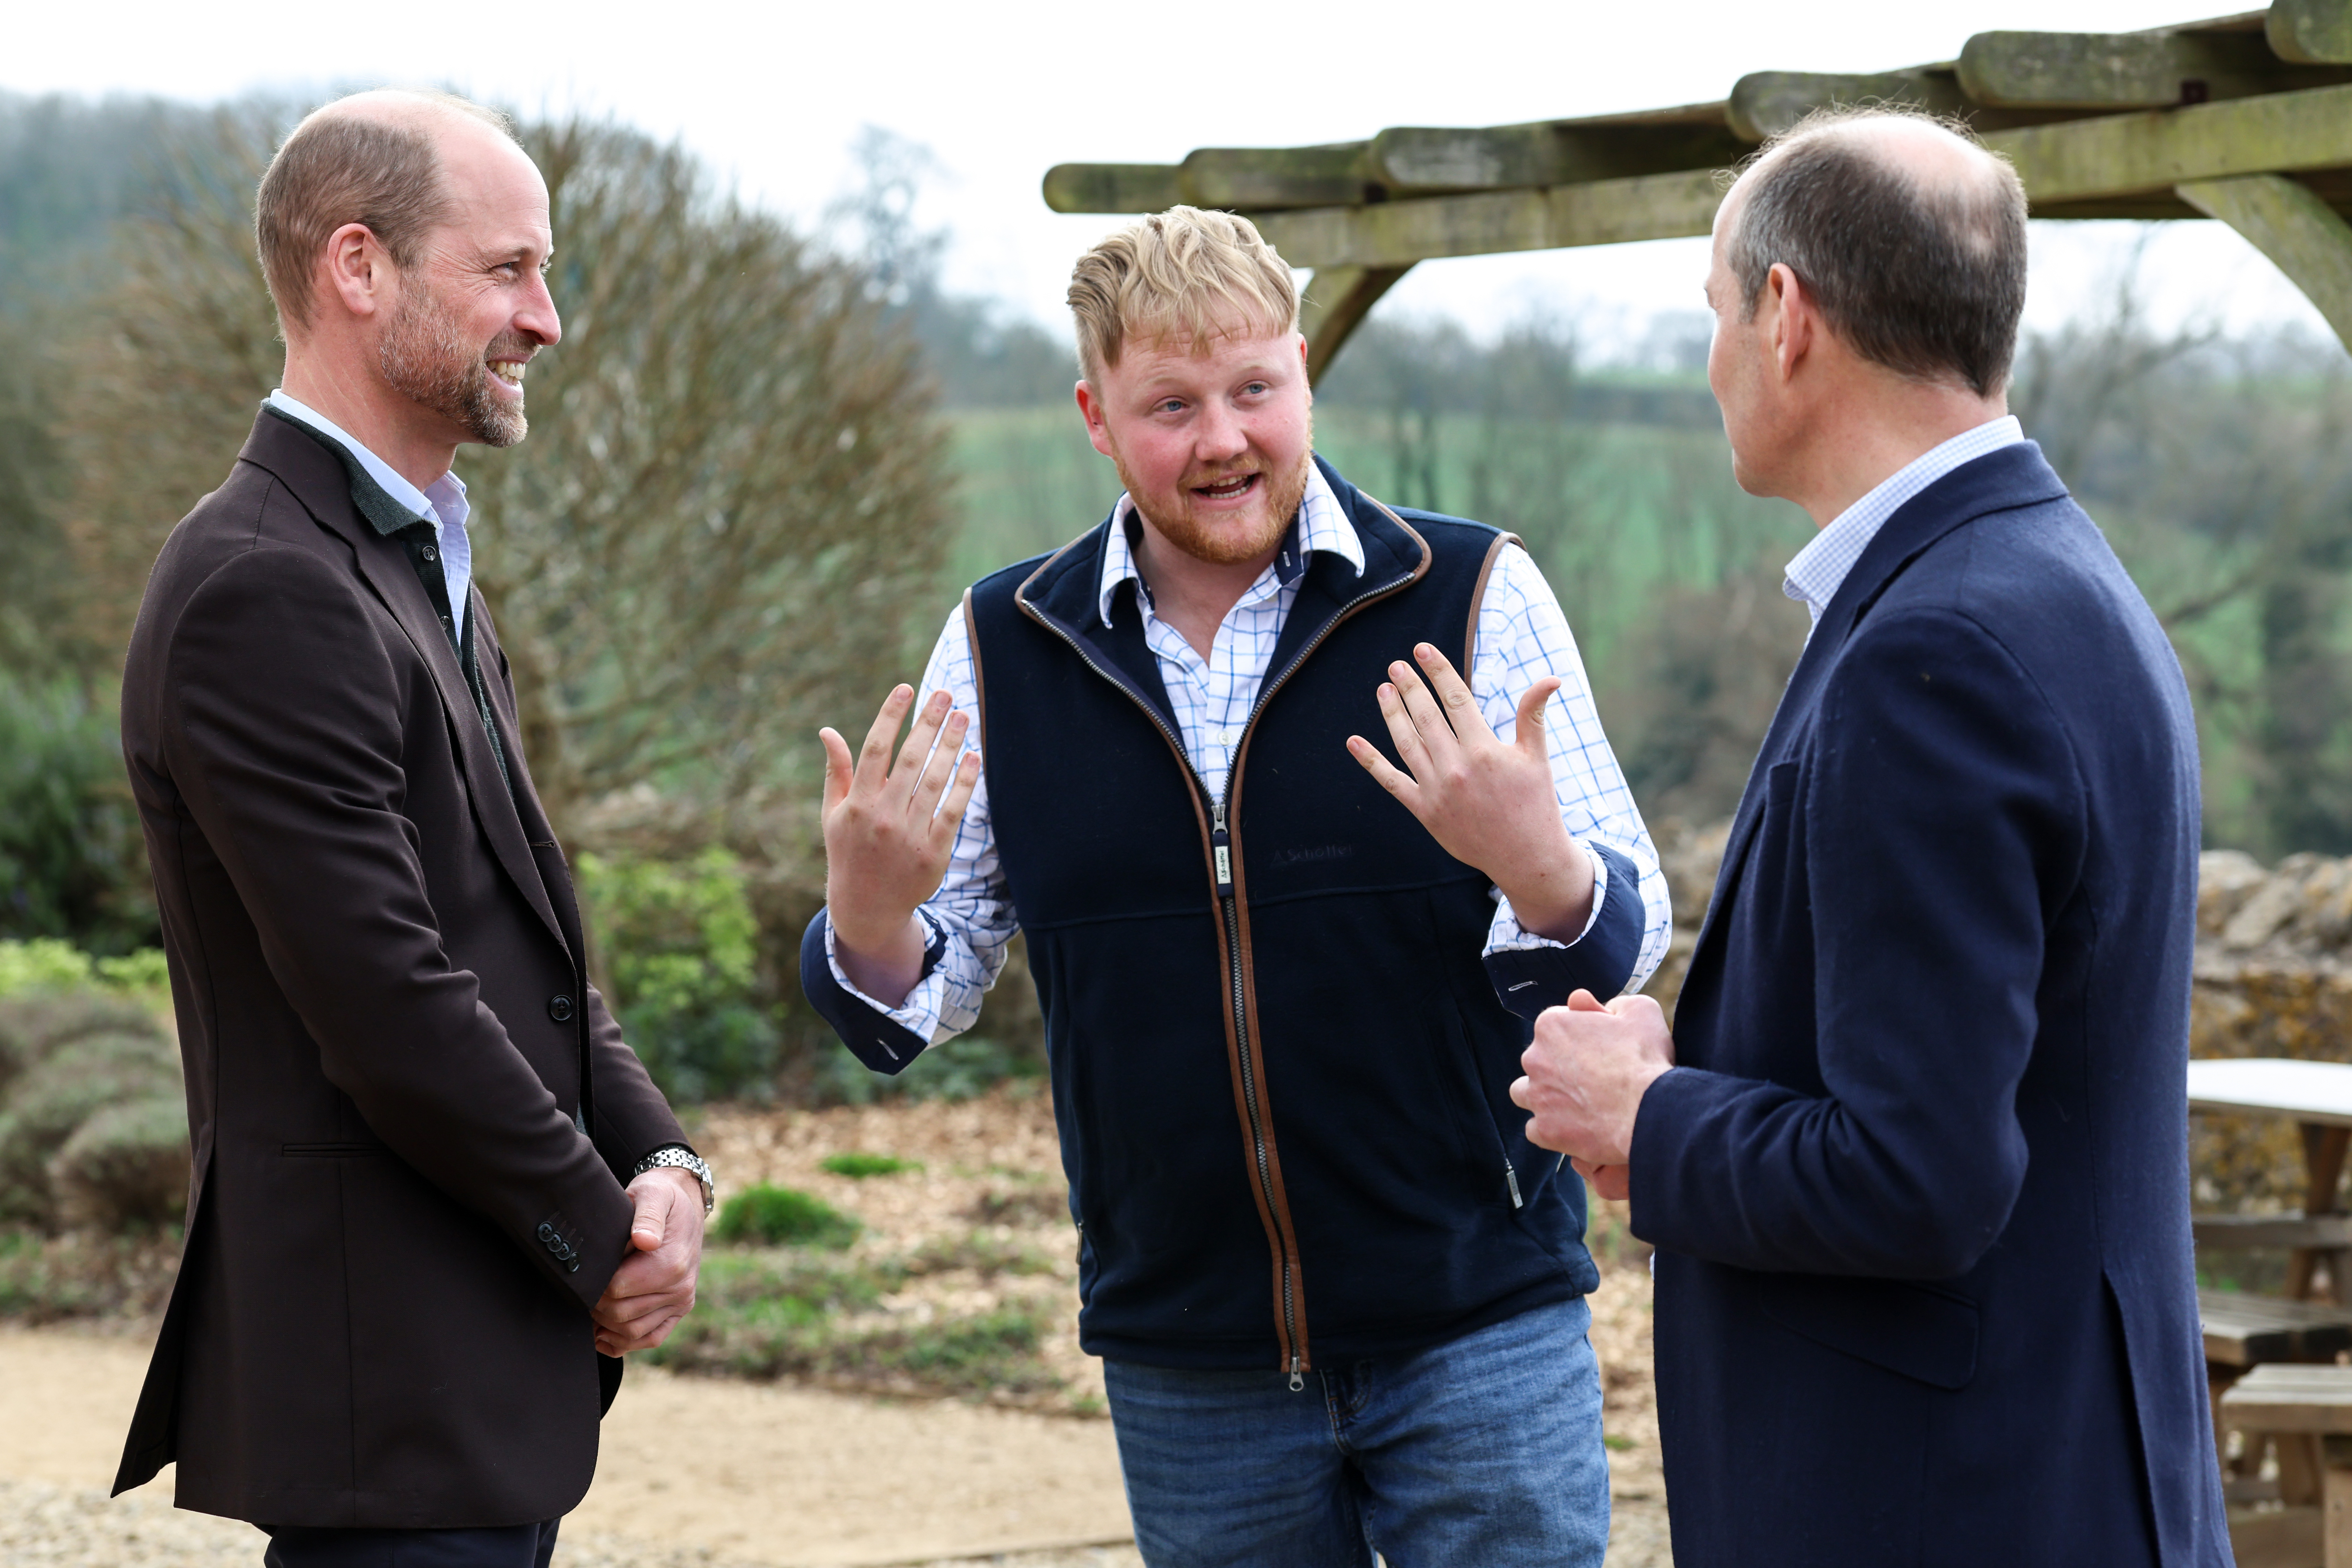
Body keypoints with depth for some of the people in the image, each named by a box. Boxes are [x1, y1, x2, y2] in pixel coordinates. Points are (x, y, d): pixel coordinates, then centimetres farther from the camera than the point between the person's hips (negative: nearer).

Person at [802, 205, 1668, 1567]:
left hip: (1480, 1331, -2)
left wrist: (1537, 864, -27)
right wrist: (869, 916, -15)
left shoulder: (1472, 598, -5)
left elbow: (1628, 944, -5)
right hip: (1189, 1373, 2)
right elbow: (919, 1001, 8)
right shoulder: (1003, 650, 3)